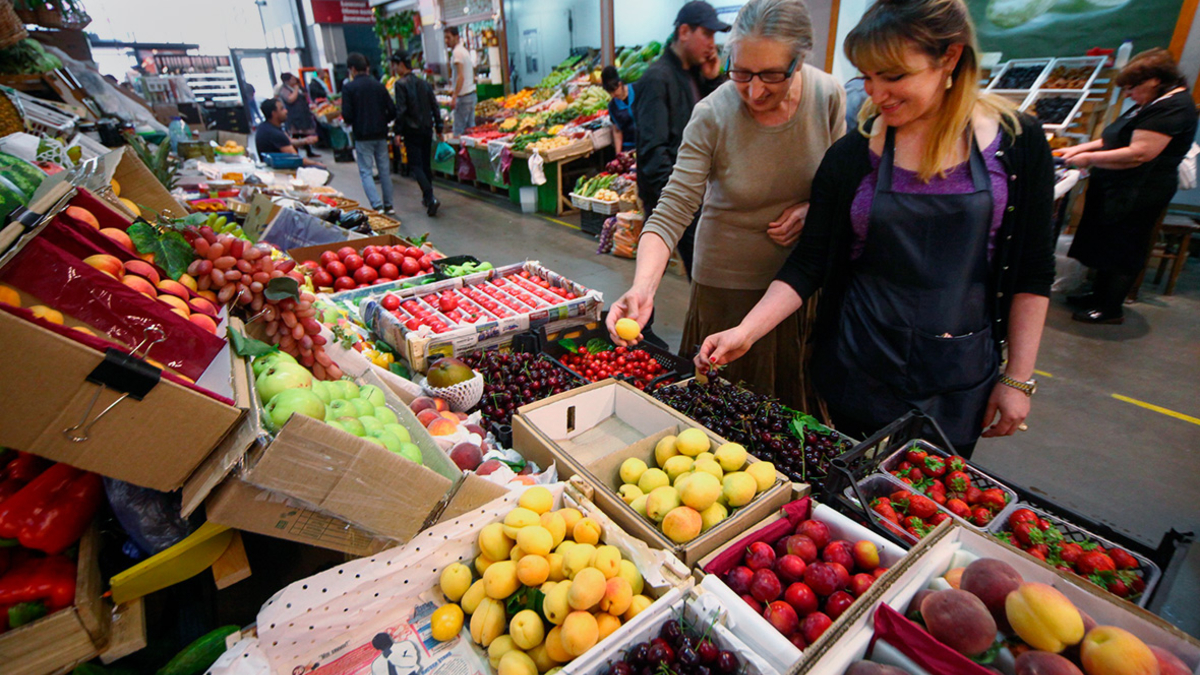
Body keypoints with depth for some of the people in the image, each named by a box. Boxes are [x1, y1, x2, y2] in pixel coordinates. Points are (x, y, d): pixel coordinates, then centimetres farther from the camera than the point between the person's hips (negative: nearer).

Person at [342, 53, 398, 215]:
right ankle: (388, 205, 16)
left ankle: (377, 206, -13)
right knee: (384, 169, 11)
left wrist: (351, 123, 10)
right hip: (380, 134, 4)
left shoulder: (349, 87, -6)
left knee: (365, 171, 1)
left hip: (362, 136, -4)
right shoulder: (379, 85, 5)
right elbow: (392, 110, 2)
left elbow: (347, 115, -11)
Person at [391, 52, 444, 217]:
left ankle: (430, 198, -19)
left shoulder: (401, 84, -10)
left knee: (416, 165, -3)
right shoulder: (424, 83, 9)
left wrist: (398, 132, -10)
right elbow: (435, 107, 9)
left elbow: (400, 110, -16)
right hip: (427, 129, 6)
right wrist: (439, 128, 15)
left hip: (412, 131, -6)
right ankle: (427, 197, 24)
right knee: (426, 163, 15)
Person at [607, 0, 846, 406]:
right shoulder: (712, 116, -19)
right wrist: (642, 288, -39)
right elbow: (671, 213, -24)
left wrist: (814, 209, -14)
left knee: (794, 395, 21)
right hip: (728, 280, -3)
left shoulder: (828, 95, -9)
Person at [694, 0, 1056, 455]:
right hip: (860, 367, 0)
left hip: (961, 377, 1)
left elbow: (1031, 274, -1)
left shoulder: (1017, 142, -5)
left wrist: (1018, 378, -1)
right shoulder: (852, 155, -6)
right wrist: (746, 332, -19)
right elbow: (810, 263, -7)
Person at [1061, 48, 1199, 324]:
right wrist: (1082, 148, 7)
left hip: (1138, 195, -10)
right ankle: (1100, 295, 29)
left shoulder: (1172, 108, -20)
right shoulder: (1157, 103, 15)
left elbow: (1138, 153, -27)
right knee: (1107, 244, 17)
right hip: (1119, 190, 10)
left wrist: (1089, 159, -21)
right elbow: (1120, 138, 19)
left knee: (1122, 250, -1)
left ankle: (1111, 310, 9)